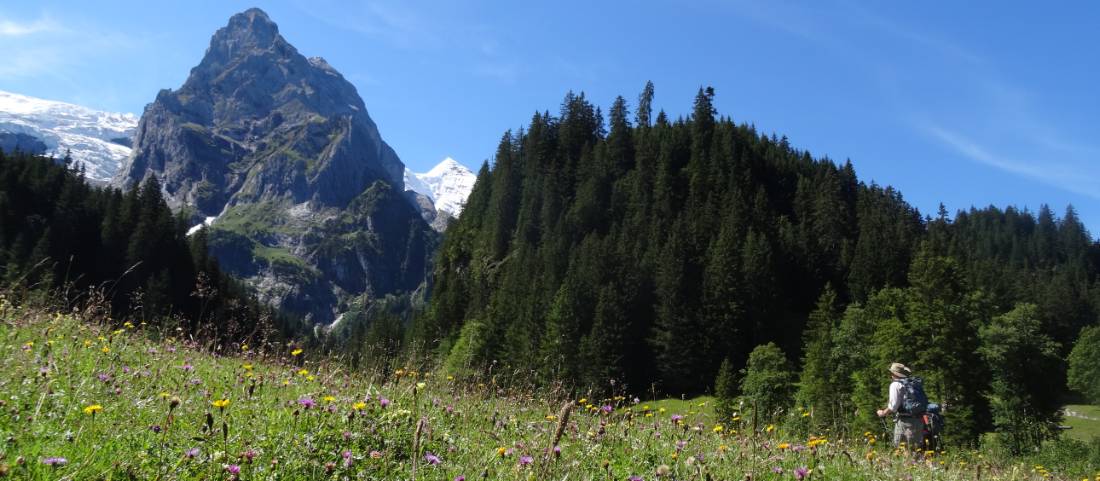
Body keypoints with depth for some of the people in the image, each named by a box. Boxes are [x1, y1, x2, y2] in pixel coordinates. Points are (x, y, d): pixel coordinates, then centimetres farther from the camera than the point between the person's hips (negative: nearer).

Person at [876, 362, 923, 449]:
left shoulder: (895, 384, -5)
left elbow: (893, 406, -12)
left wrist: (883, 413, 4)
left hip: (905, 420, -7)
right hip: (918, 421, 7)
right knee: (917, 449, 12)